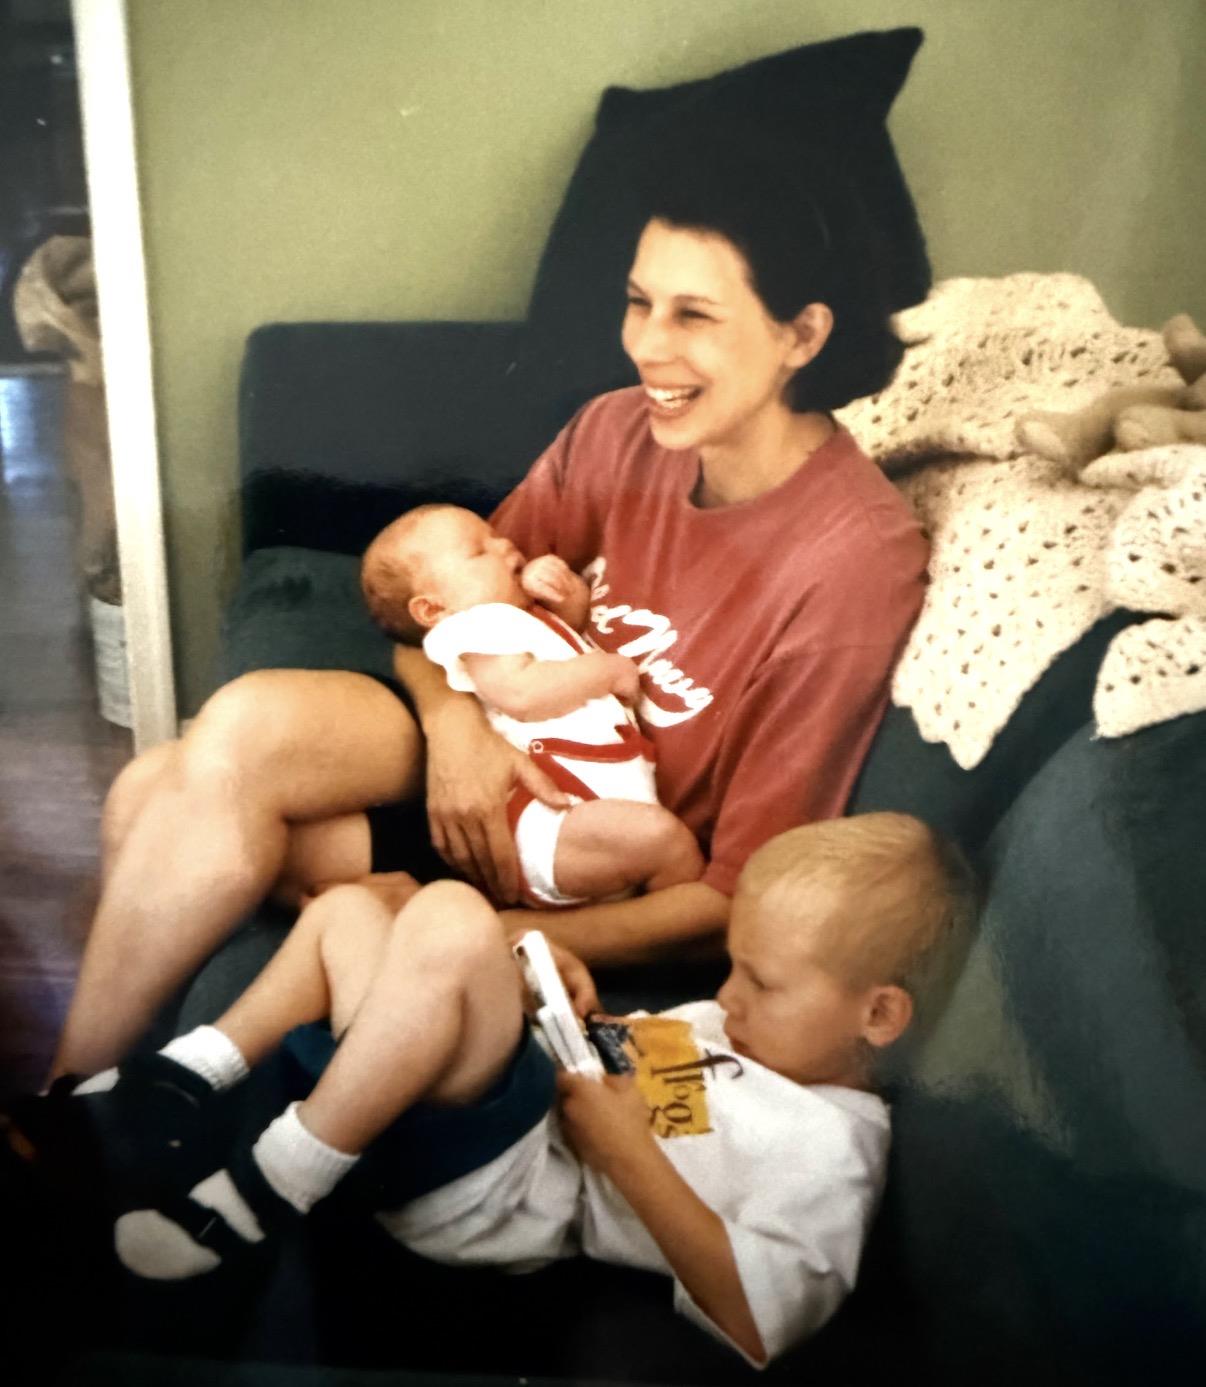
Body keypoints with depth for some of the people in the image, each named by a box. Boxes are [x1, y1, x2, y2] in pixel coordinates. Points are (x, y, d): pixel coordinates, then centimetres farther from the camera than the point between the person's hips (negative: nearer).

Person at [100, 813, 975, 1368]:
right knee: (347, 907, 14)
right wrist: (580, 1019, 4)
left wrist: (627, 1150, -22)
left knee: (450, 922, -32)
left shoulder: (825, 1147, -13)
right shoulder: (753, 1031, 16)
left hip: (487, 1193, -10)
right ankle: (182, 1086, 8)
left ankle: (266, 1191, -20)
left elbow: (755, 1331, -25)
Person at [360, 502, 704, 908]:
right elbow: (522, 693, -18)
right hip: (550, 818, -11)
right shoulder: (476, 624, -1)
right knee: (659, 836, -30)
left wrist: (562, 585, 17)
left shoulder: (524, 618, 31)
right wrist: (610, 669, -5)